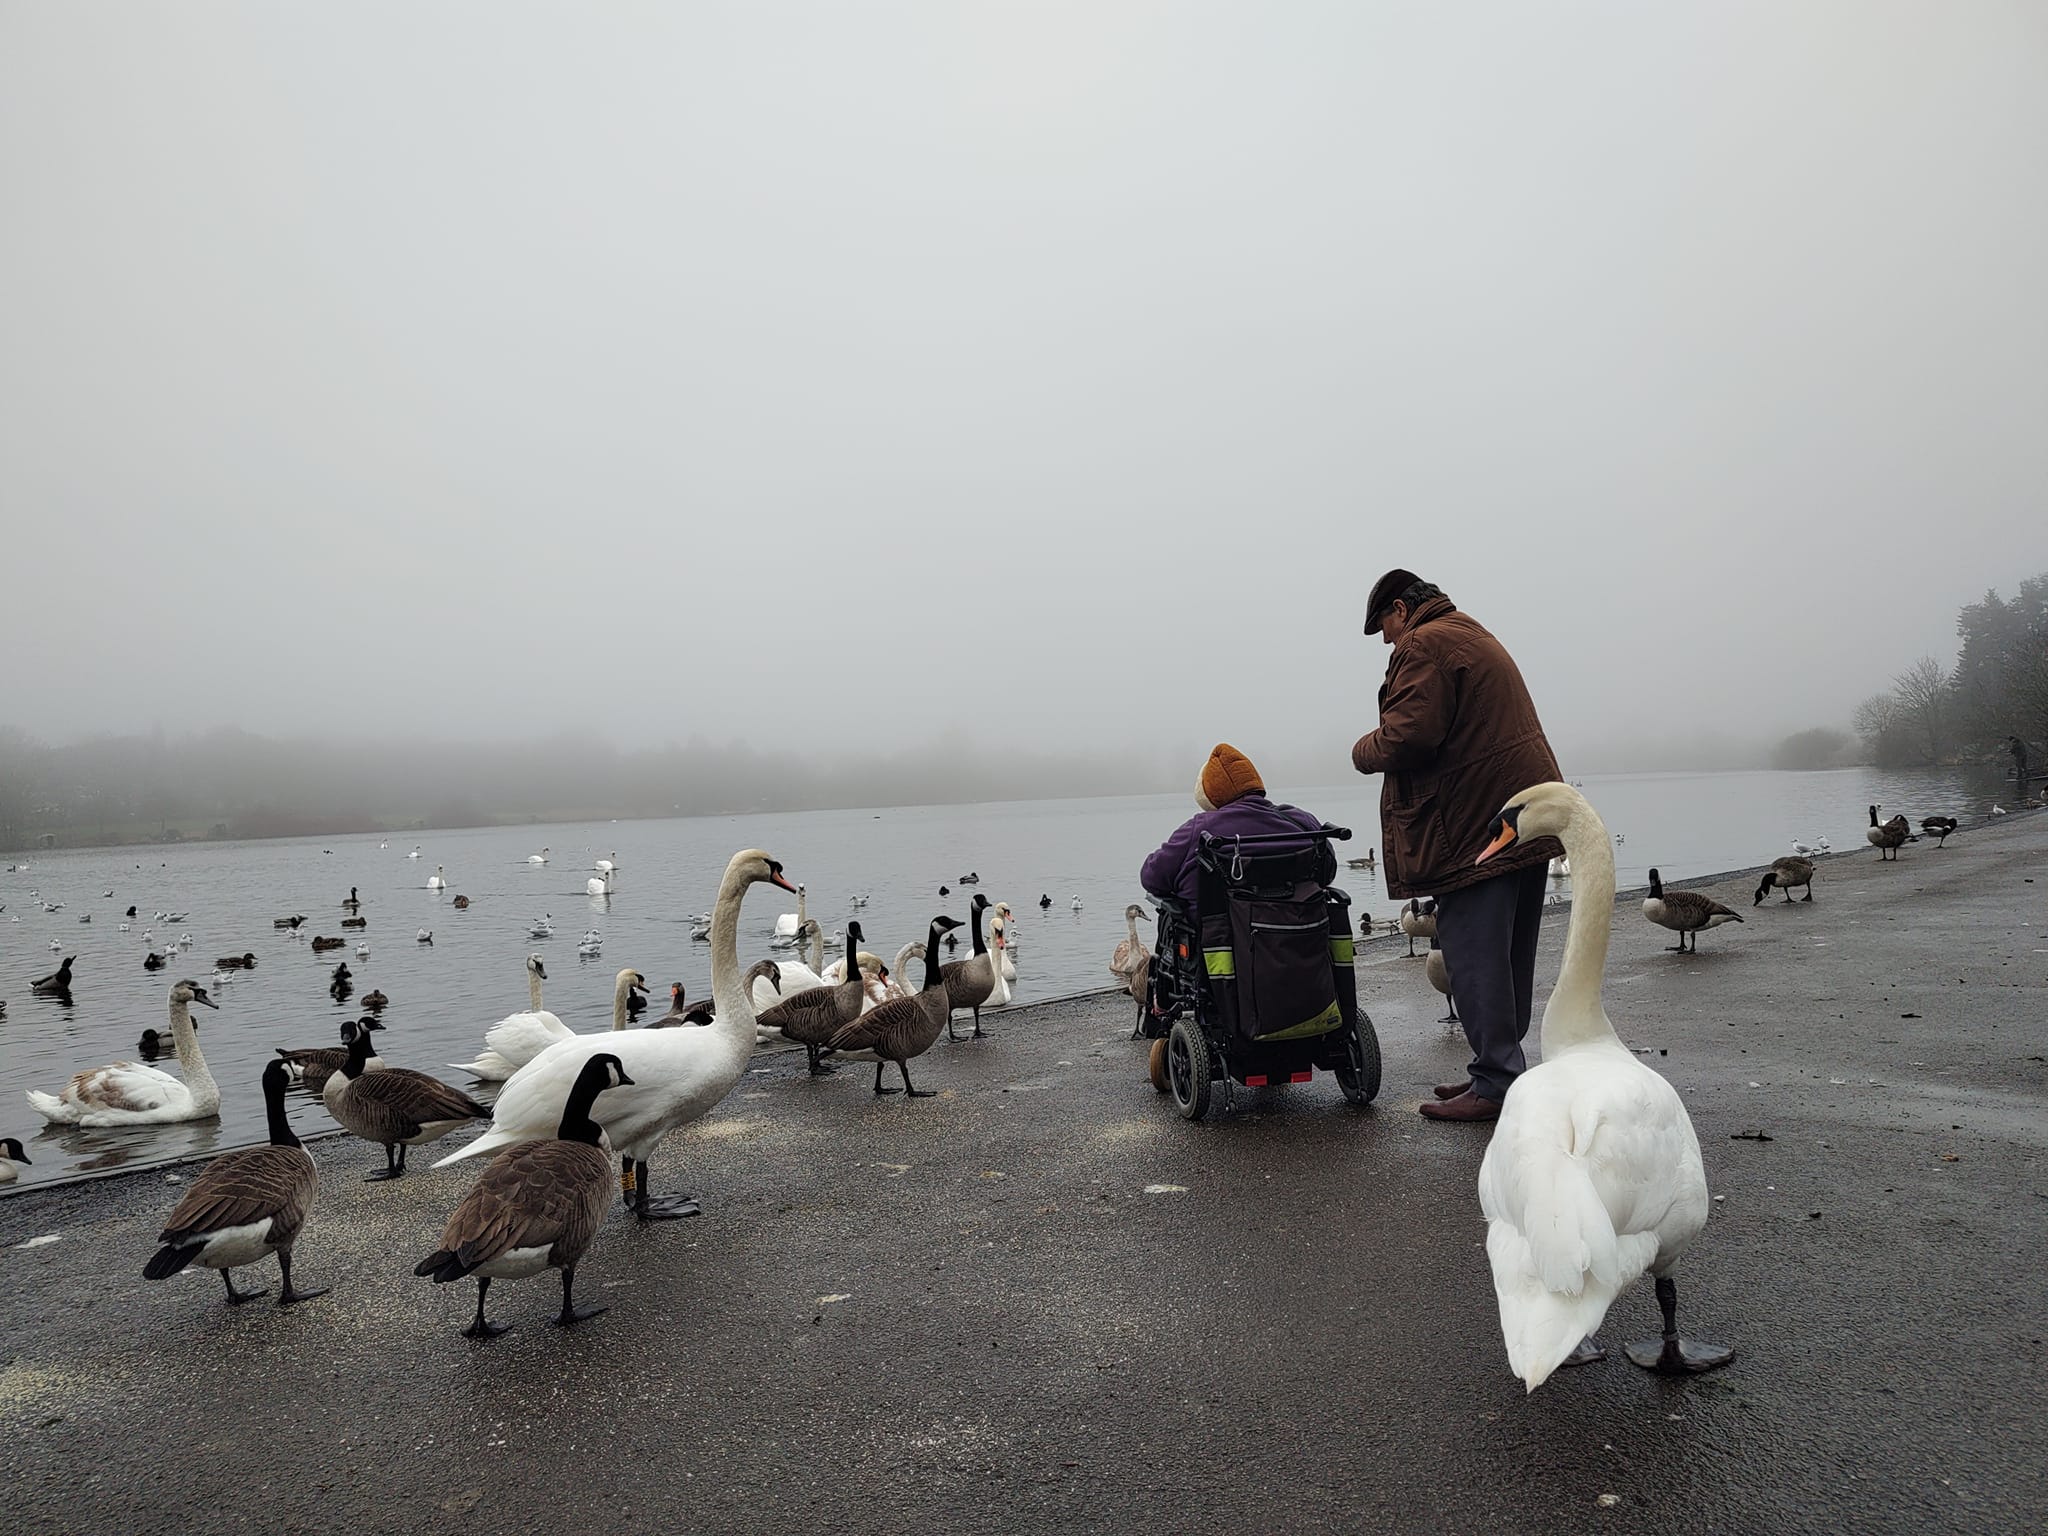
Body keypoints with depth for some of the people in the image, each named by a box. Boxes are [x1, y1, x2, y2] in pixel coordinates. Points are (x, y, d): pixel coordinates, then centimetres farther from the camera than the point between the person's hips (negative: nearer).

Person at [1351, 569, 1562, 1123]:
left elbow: (1408, 735, -21)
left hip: (1477, 829, -10)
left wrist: (1365, 750, -2)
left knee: (1474, 956, -6)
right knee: (1509, 957, 14)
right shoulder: (1478, 638, 24)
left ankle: (1496, 1083, -4)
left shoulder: (1423, 645, -9)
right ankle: (1503, 1068, 23)